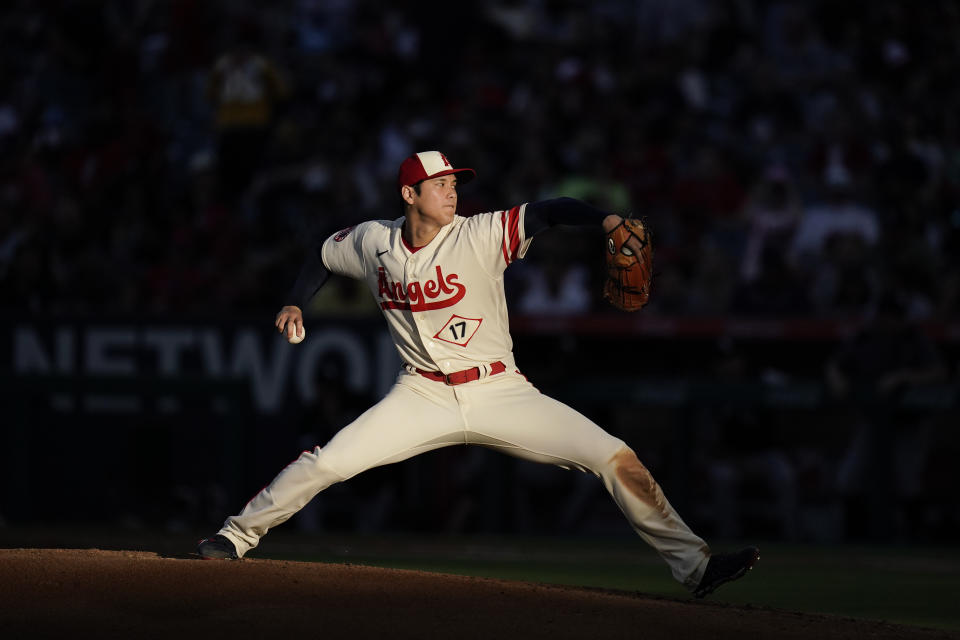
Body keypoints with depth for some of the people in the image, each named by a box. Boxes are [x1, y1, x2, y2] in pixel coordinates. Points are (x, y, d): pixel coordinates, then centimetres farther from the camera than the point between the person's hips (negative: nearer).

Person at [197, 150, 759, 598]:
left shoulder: (481, 236, -12)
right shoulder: (372, 242, -1)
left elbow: (548, 212, -25)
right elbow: (323, 256, 20)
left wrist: (605, 220, -41)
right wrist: (296, 305, 8)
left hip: (500, 392, -2)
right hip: (424, 396, 2)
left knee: (616, 458, -15)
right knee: (326, 463, -13)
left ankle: (692, 565, -10)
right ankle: (238, 536, 8)